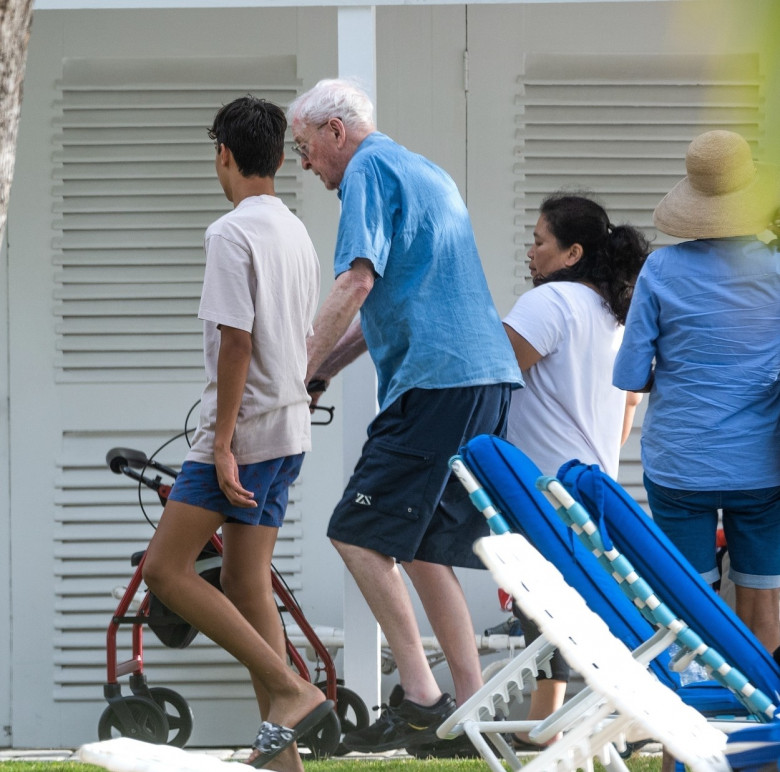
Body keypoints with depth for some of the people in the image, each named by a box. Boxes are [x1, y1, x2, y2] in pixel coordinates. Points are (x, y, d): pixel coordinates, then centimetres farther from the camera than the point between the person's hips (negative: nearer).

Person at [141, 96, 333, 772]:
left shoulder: (231, 233, -13)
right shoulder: (298, 233, 14)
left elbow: (236, 341, -19)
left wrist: (222, 443, -19)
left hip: (244, 430, -9)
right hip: (291, 429, 9)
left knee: (166, 569, -6)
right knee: (247, 586, 10)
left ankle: (292, 690, -13)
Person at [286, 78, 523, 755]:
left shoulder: (369, 169, -3)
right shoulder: (425, 172, 26)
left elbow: (357, 282, -15)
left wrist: (301, 373, -10)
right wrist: (326, 366, 25)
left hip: (437, 383, -10)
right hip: (487, 376, 10)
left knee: (362, 534, -7)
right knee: (424, 546, 12)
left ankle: (419, 698, -11)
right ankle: (472, 707, 8)